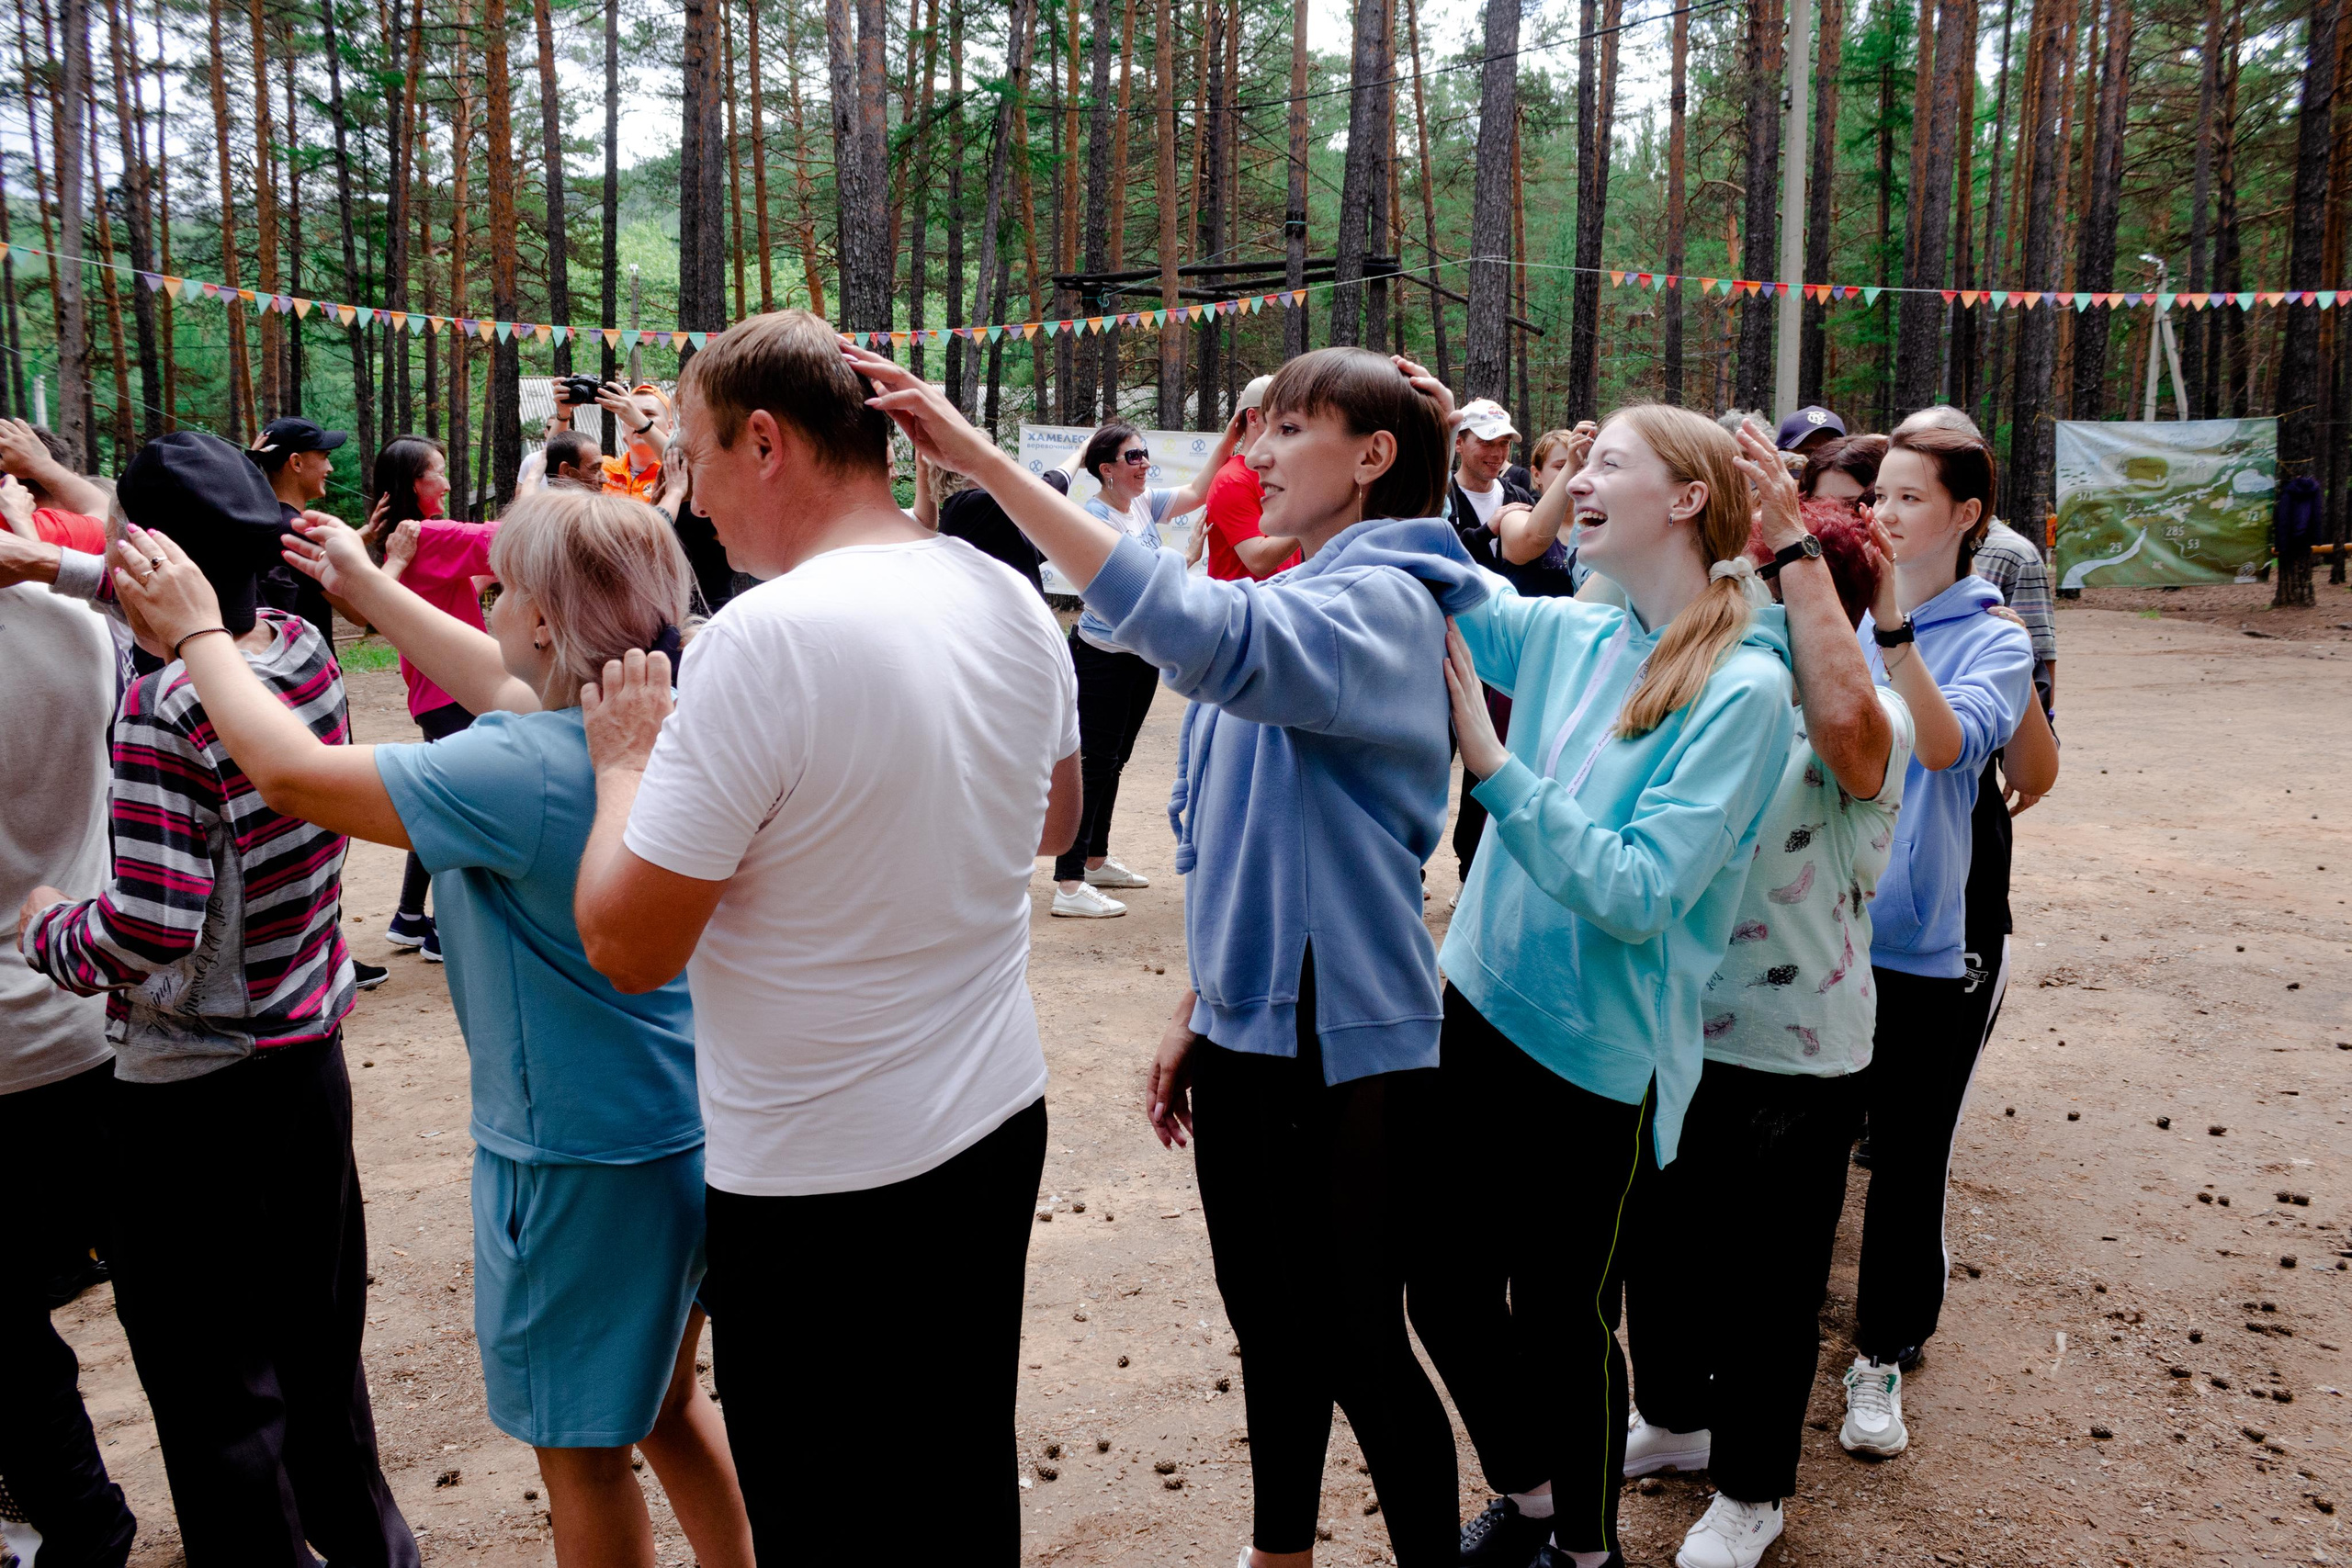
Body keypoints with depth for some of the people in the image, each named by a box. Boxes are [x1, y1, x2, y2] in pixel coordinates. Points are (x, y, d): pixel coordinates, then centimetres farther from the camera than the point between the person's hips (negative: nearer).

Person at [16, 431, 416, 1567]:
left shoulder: (164, 713, -23)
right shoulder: (304, 652, -3)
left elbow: (148, 933, -26)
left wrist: (44, 926, -6)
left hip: (193, 1092, -8)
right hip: (311, 1050, 8)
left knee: (214, 1386, 8)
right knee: (319, 1337, 24)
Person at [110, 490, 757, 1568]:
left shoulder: (520, 773, -27)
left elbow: (289, 774, -18)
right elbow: (499, 684, 15)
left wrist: (198, 632, -2)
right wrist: (368, 585, 25)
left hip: (585, 1163, -8)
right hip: (690, 1125, 8)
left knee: (584, 1455, 14)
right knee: (668, 1405, 27)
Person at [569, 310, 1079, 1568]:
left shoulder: (763, 641, -23)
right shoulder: (1012, 603, 0)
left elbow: (627, 947, -19)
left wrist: (625, 766, -3)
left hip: (819, 1190, -7)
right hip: (998, 1129, 7)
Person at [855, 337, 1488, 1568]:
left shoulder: (1379, 605, -17)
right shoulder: (1292, 599, 11)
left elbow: (1200, 632, -38)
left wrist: (983, 460, -38)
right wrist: (1197, 1006, 15)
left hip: (1345, 1043, -8)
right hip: (1249, 1026, 8)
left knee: (1355, 1341, 7)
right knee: (1270, 1324, 22)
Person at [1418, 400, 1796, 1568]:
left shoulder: (1742, 690, -16)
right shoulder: (1567, 636, 3)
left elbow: (1641, 892, -22)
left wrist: (1493, 763, -26)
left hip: (1600, 1056, -6)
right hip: (1484, 1009, 6)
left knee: (1562, 1323, 12)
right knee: (1445, 1291, 16)